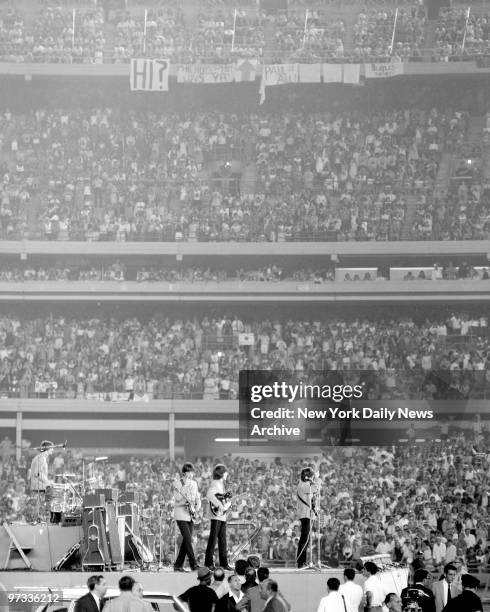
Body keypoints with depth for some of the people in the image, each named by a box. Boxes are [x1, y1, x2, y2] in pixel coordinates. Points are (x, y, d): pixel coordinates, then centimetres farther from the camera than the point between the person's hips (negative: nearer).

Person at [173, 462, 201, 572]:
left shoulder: (194, 483, 12)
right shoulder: (178, 484, -8)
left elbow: (197, 498, 17)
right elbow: (177, 502, -13)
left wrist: (197, 506, -3)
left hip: (190, 516, 7)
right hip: (181, 516, -7)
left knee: (186, 541, 6)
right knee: (188, 540, -13)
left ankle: (178, 565, 13)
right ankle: (193, 565, -14)